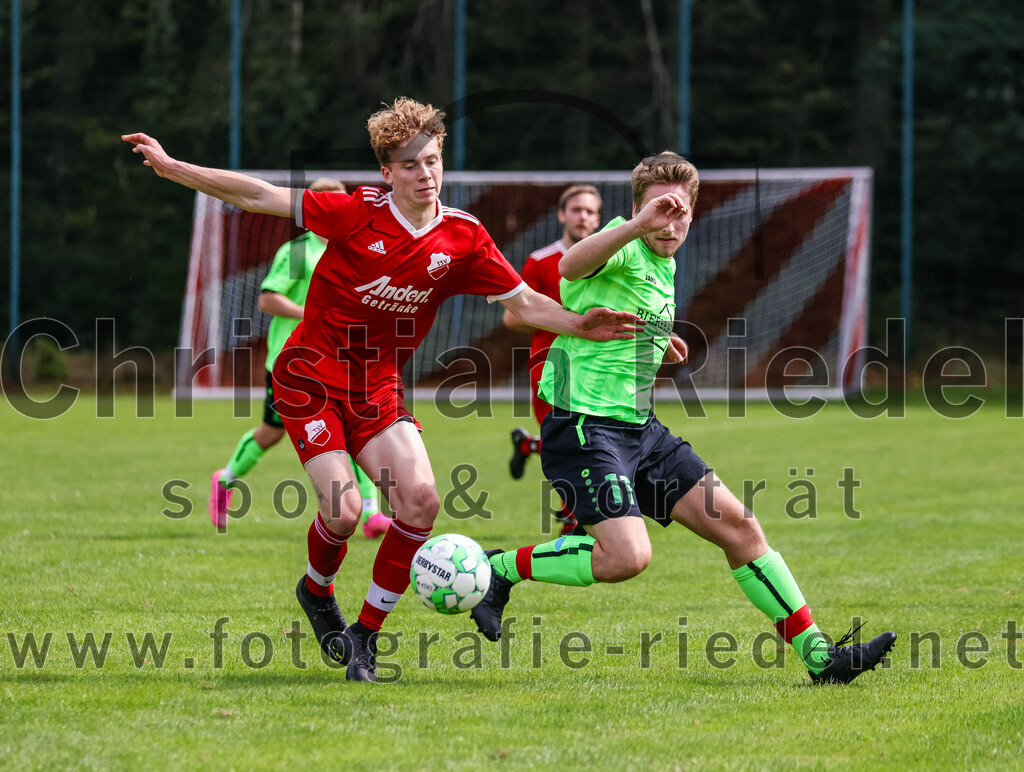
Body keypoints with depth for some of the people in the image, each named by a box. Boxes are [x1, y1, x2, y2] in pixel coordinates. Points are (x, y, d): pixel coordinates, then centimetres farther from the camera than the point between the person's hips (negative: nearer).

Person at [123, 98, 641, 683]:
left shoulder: (464, 238, -5)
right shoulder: (358, 213, -15)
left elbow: (524, 302, 2)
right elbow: (259, 197, -12)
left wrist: (578, 325, -17)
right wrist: (171, 168, -15)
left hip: (378, 387, 4)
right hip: (311, 377, -4)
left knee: (421, 499, -16)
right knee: (343, 510, -17)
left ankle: (366, 635, 0)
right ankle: (318, 590, 20)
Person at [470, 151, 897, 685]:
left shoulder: (663, 265, 15)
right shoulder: (624, 250, -13)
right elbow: (570, 267, -40)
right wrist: (639, 225, -51)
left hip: (641, 430, 9)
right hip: (584, 426, -9)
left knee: (739, 527, 2)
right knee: (626, 556, -26)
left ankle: (819, 655, 7)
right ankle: (500, 569, -4)